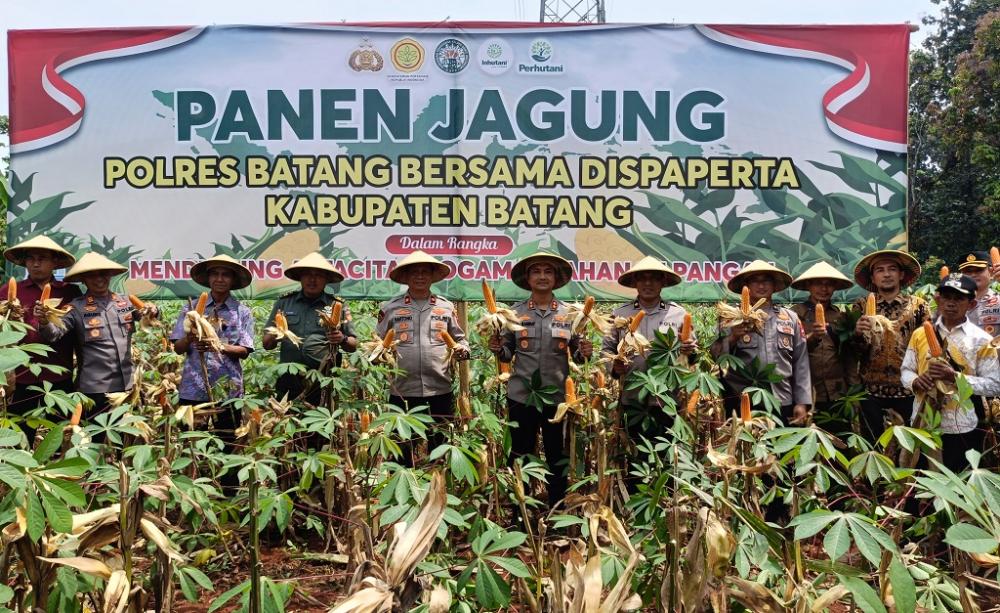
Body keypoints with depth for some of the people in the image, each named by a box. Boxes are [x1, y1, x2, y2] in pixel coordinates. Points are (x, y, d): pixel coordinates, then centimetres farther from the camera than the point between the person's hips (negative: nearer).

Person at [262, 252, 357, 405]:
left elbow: (353, 345, 8)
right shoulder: (284, 302, 8)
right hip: (288, 383, 1)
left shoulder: (338, 305, 5)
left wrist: (343, 340, -13)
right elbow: (266, 343, 11)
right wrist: (274, 336, -11)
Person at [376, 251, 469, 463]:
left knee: (439, 444, 9)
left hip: (440, 389, 1)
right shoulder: (390, 308, 6)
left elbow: (460, 339, 15)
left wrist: (463, 350, -6)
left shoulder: (446, 307, 9)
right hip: (402, 390, -1)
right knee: (401, 446, 9)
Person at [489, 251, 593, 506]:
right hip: (521, 396, 0)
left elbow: (576, 354, 6)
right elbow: (509, 353, 7)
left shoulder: (569, 313, 3)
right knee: (520, 455, 11)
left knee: (557, 457, 11)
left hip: (557, 396, 0)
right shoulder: (515, 312, 3)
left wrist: (584, 352, -16)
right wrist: (498, 348, -15)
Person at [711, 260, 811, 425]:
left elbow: (801, 363, 10)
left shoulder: (791, 318, 11)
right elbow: (715, 357, 0)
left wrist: (802, 402, 4)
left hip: (783, 405, 2)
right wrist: (732, 338, -17)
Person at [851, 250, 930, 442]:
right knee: (871, 445, 6)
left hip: (908, 389, 0)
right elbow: (855, 352, 1)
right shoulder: (861, 306, 5)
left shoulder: (918, 306, 4)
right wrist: (858, 333, -19)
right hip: (871, 389, 0)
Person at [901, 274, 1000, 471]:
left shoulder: (981, 340, -5)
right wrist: (916, 381, -16)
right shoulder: (920, 334, 4)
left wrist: (955, 377, -22)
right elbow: (906, 371, 7)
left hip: (963, 429, -2)